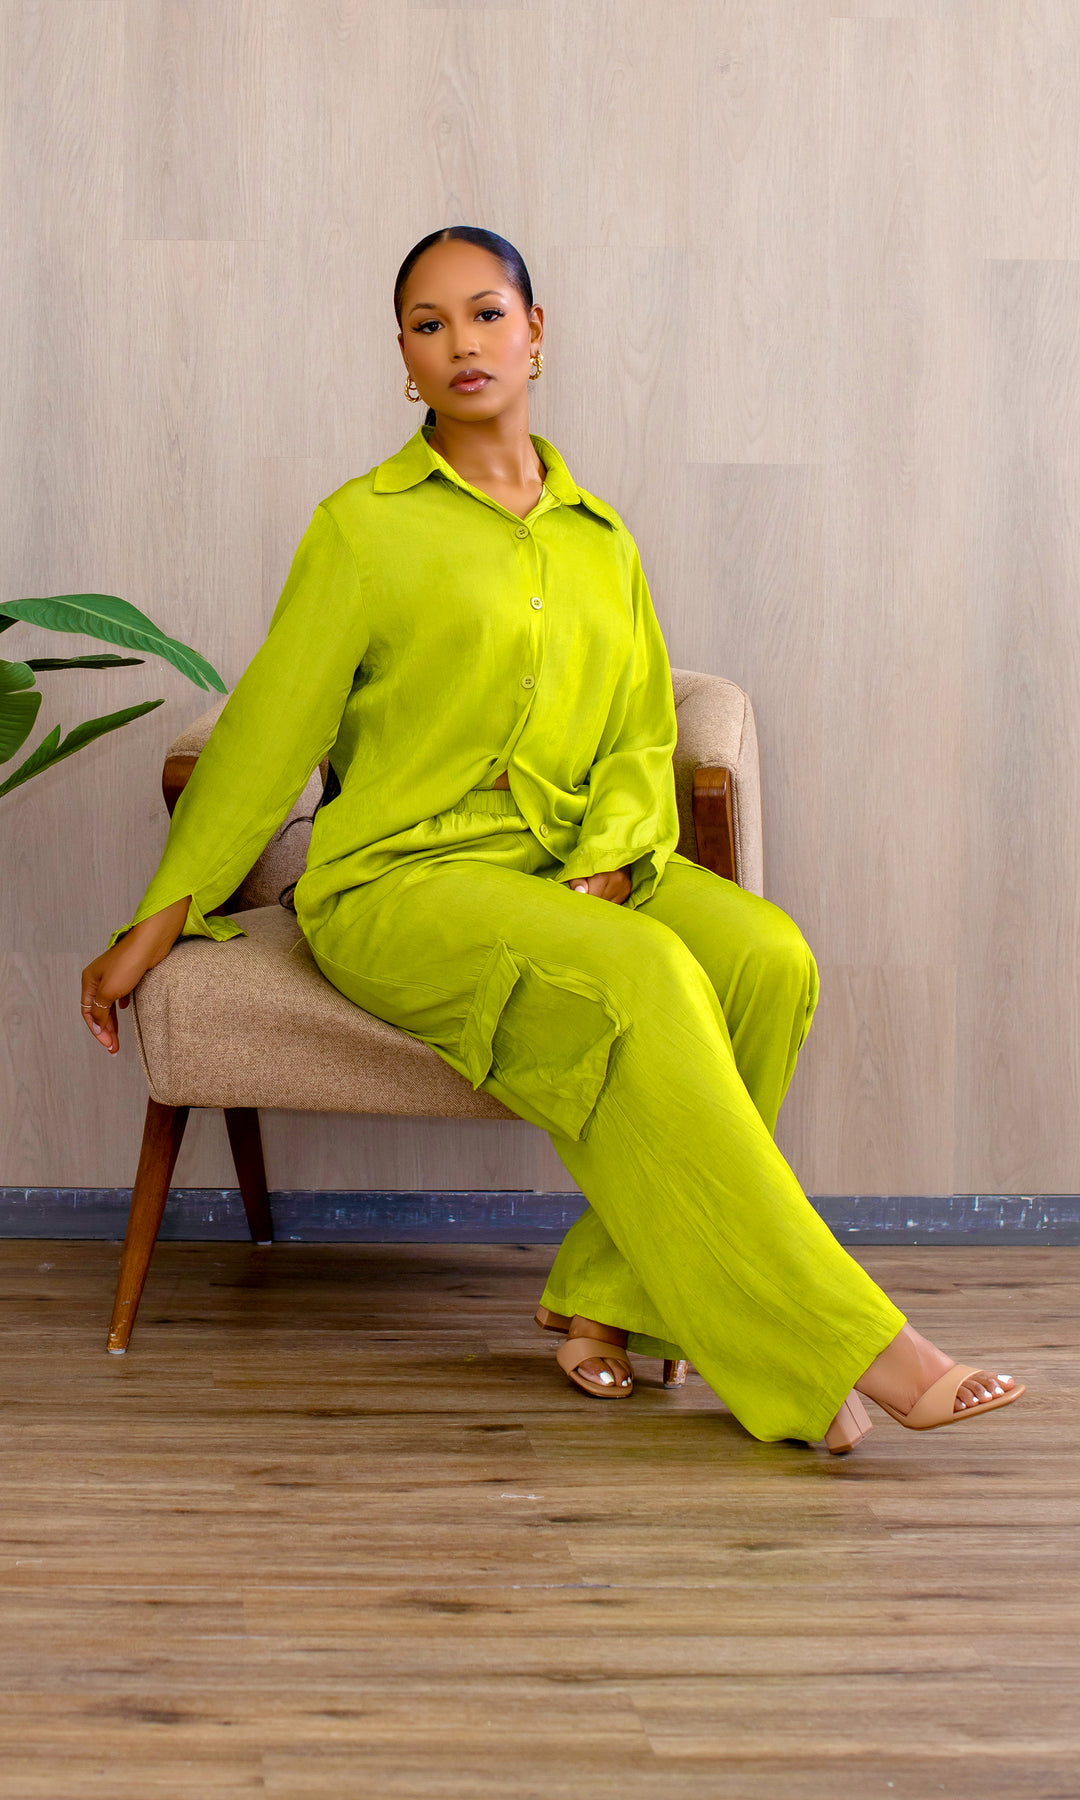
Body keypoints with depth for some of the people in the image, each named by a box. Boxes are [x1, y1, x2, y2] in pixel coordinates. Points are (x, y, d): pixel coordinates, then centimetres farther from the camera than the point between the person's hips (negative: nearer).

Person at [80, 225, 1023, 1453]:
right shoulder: (365, 526, 3)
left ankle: (607, 1294, -18)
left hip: (576, 876, 5)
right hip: (403, 881, -5)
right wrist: (154, 927, 1)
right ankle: (837, 1349, -32)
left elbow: (642, 736, 12)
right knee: (642, 980, -33)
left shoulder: (600, 541, 17)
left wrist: (603, 874, -9)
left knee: (767, 956, -25)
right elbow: (267, 733, 2)